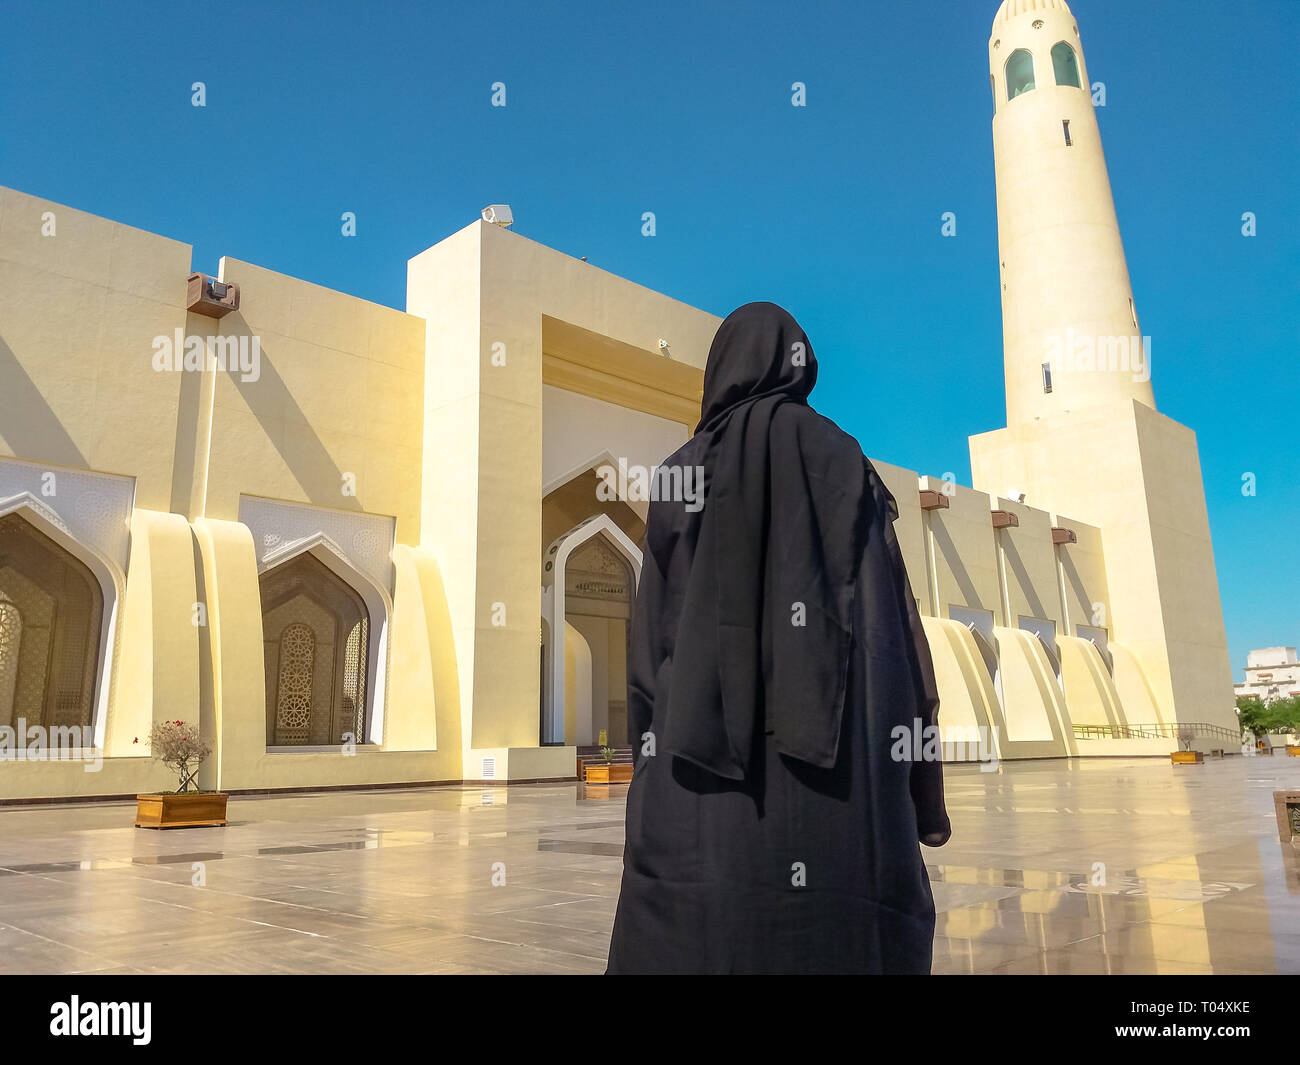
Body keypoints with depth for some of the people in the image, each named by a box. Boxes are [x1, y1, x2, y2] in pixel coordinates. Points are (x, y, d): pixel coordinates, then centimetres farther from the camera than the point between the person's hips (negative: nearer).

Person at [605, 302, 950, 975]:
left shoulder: (681, 473, 9)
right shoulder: (843, 464, 7)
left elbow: (649, 641, 7)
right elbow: (894, 618, 0)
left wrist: (649, 764, 12)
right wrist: (924, 791, 3)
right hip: (834, 768, 0)